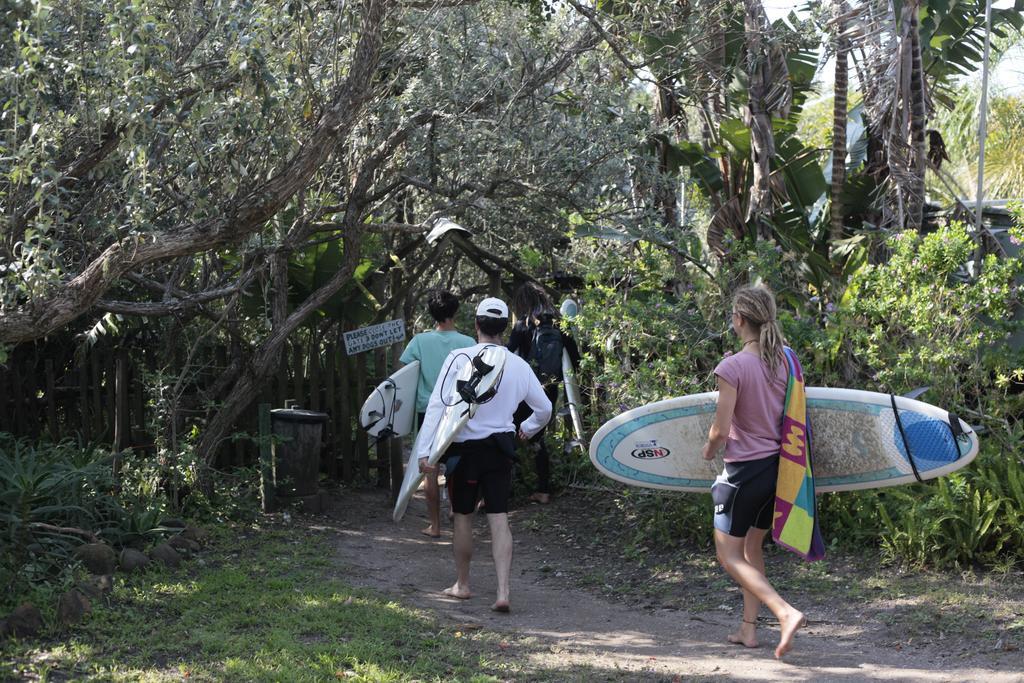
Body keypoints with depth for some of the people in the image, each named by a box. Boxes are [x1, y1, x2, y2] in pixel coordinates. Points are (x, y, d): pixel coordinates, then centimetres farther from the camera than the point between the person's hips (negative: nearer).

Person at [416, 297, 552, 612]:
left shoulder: (459, 358, -12)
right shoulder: (518, 365, 0)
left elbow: (438, 405, -18)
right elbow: (544, 408, 12)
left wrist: (425, 450, -19)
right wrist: (527, 429, 32)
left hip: (464, 447, -2)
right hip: (500, 448, 2)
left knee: (463, 517, 13)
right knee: (499, 520, 2)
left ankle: (462, 584, 26)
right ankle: (503, 593, -7)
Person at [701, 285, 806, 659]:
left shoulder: (733, 367, -19)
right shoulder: (784, 362, 0)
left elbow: (721, 429, -17)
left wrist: (708, 451, 3)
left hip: (744, 470, -7)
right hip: (779, 467, 7)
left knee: (729, 555, 3)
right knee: (752, 548, 21)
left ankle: (786, 613, -14)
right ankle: (749, 628, 23)